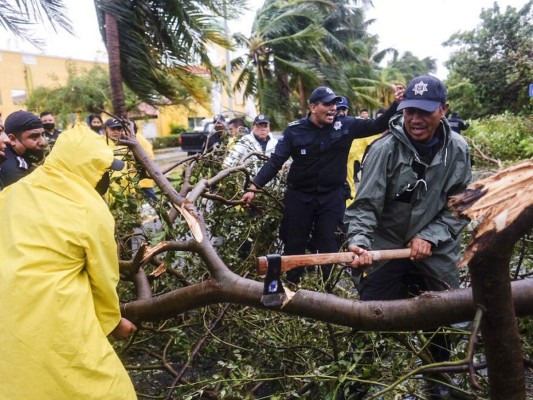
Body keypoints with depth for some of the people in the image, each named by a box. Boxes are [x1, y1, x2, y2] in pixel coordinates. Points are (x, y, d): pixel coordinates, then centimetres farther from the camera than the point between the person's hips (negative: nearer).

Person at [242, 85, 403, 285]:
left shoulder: (346, 125, -4)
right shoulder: (295, 130, -8)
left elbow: (377, 126, -3)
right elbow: (275, 161, -9)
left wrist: (396, 104, -18)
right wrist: (254, 187, -15)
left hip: (332, 195, 1)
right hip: (299, 195, 0)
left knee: (328, 245, 5)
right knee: (294, 243, 9)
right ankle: (291, 286, 27)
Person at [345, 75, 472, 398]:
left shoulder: (458, 149, -6)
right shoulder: (385, 149, -17)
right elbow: (365, 205, -18)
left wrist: (429, 237, -13)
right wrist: (359, 242, -33)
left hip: (437, 249, 3)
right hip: (386, 245, -2)